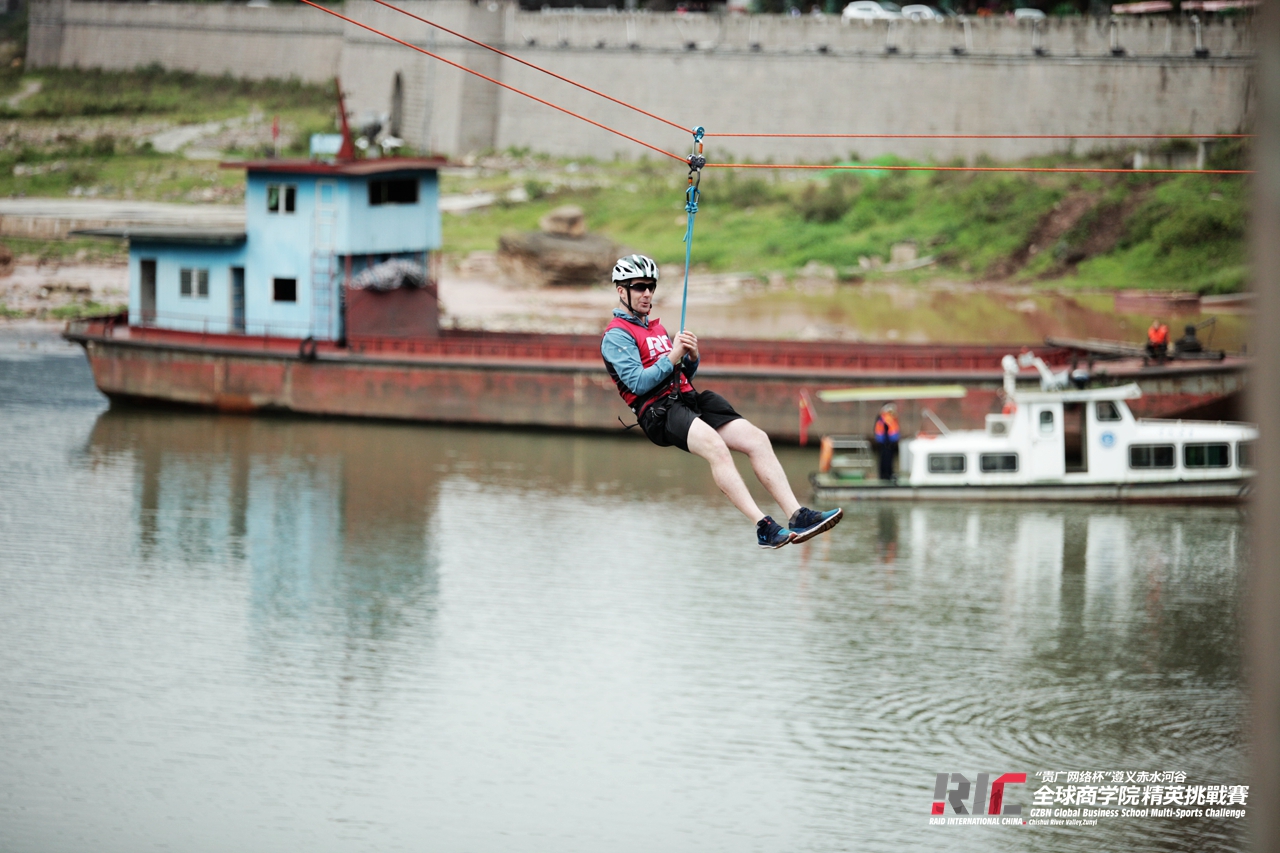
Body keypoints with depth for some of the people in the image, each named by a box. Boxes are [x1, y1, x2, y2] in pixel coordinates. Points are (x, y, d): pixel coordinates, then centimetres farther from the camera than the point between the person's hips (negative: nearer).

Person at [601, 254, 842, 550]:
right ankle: (763, 527, -42)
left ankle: (796, 515, -23)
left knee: (756, 438, -13)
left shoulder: (656, 328, 28)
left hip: (688, 399, 8)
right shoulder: (617, 335, 2)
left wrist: (691, 357, 4)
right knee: (715, 445, -34)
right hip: (658, 411, -8)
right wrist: (672, 356, -12)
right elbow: (638, 383, -12)